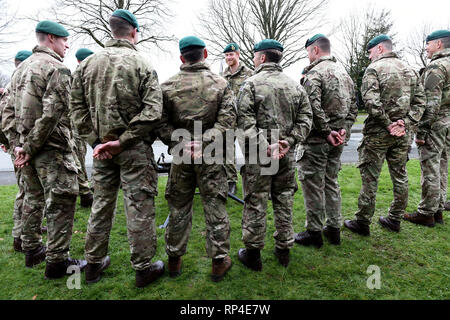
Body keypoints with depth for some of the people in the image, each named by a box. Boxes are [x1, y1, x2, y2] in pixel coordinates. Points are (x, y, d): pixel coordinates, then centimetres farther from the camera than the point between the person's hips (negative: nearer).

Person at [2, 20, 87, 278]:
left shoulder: (22, 68, 16)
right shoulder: (57, 68, -11)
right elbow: (52, 113, -22)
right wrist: (31, 147, -14)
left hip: (28, 146, 9)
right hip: (52, 148, -9)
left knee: (34, 198, 19)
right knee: (61, 203, -2)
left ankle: (32, 250, 32)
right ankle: (57, 261, 5)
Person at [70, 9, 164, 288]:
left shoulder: (89, 63, 7)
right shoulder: (142, 64, -7)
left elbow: (77, 107, 4)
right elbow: (153, 112, -17)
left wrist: (95, 140, 1)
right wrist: (122, 141, -14)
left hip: (102, 148, 5)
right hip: (135, 149, -5)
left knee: (101, 203, 17)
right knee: (139, 207, 3)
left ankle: (94, 264, 30)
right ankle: (143, 269, 15)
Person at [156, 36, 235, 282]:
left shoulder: (168, 86, 1)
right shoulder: (220, 84, -1)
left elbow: (162, 125, -4)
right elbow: (227, 122, -10)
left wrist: (181, 144, -6)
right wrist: (203, 142, -13)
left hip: (180, 158, 2)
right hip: (211, 158, -1)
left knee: (178, 208, 14)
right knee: (215, 208, 8)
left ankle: (175, 259, 28)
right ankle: (219, 261, 19)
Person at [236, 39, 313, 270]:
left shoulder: (252, 83, -5)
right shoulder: (295, 86, 10)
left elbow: (245, 119, -16)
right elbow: (305, 118, 4)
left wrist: (263, 146, -19)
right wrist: (289, 141, -5)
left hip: (258, 156, -4)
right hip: (287, 155, 5)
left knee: (255, 203, 5)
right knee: (284, 201, 15)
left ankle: (252, 253, 16)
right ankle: (284, 249, 28)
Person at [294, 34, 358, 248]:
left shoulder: (314, 74, -12)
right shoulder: (344, 73, 16)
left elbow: (314, 108, -24)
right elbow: (353, 106, 16)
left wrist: (327, 131, -17)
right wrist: (345, 129, 6)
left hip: (317, 140, -8)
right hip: (337, 141, 9)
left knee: (313, 185, 1)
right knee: (331, 182, 17)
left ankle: (314, 232, 11)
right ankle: (334, 228, 26)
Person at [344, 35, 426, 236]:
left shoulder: (374, 69, -7)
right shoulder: (410, 70, 13)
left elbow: (371, 102, -21)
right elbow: (420, 101, 8)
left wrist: (388, 124, -14)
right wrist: (405, 123, -2)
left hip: (378, 133, -6)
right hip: (402, 134, 7)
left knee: (370, 178, 0)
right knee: (400, 176, 14)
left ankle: (363, 223, 8)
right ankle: (395, 220, 25)